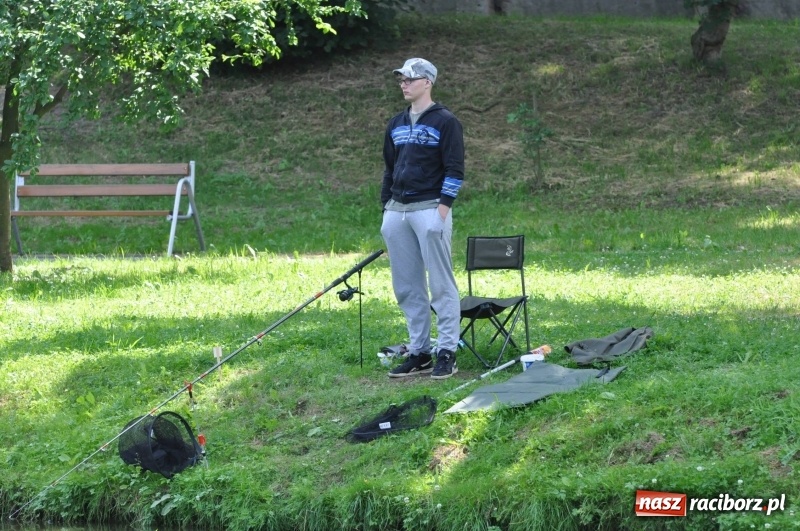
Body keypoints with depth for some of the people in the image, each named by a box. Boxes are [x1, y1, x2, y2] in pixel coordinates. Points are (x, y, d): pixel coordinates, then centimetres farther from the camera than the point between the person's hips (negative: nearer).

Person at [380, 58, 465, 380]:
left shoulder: (445, 122, -4)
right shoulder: (396, 125, 16)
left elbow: (454, 170, -8)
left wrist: (442, 211, -15)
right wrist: (386, 209, 15)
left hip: (429, 210, -7)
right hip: (397, 212, 7)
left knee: (441, 284, -6)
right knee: (407, 287, 7)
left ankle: (447, 353, -5)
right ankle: (418, 352, 13)